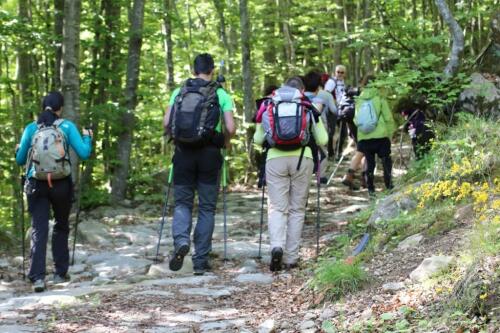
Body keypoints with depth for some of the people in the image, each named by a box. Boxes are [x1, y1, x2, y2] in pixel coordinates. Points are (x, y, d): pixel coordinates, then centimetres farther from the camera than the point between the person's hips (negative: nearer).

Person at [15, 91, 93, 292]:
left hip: (37, 185, 0)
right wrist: (87, 137, 15)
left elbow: (20, 160, 8)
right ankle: (60, 273, 20)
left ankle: (37, 277, -14)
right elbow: (84, 154, -4)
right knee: (61, 227, 18)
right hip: (61, 185, 0)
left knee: (39, 230, -1)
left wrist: (19, 149, 31)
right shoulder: (67, 127, -2)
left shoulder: (31, 129, 2)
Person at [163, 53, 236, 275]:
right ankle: (201, 260, 7)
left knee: (182, 202, 10)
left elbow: (166, 123, -1)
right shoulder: (221, 94, 2)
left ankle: (181, 240, -18)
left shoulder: (179, 92, 7)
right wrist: (224, 142, 14)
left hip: (184, 152, 1)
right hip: (209, 153, -1)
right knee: (207, 207, 8)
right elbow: (230, 129, -6)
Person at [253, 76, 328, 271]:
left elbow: (258, 140, 12)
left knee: (277, 207, 2)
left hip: (275, 159, 0)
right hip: (302, 159, 0)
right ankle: (291, 259, 6)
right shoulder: (309, 109, 11)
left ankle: (276, 246, -23)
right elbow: (322, 140, 11)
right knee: (297, 209, 8)